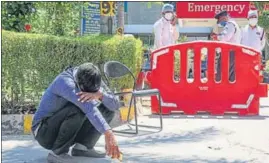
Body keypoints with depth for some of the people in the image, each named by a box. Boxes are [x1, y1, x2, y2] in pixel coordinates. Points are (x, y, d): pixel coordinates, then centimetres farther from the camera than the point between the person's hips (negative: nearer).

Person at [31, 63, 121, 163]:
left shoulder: (91, 81, -6)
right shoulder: (65, 81, -29)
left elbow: (115, 105, -13)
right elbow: (88, 108, -43)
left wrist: (99, 94, -35)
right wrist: (108, 134, -54)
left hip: (67, 130, 7)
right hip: (45, 131, -7)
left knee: (107, 109, -3)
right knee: (77, 109, -35)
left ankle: (82, 147, -4)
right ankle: (58, 153, -23)